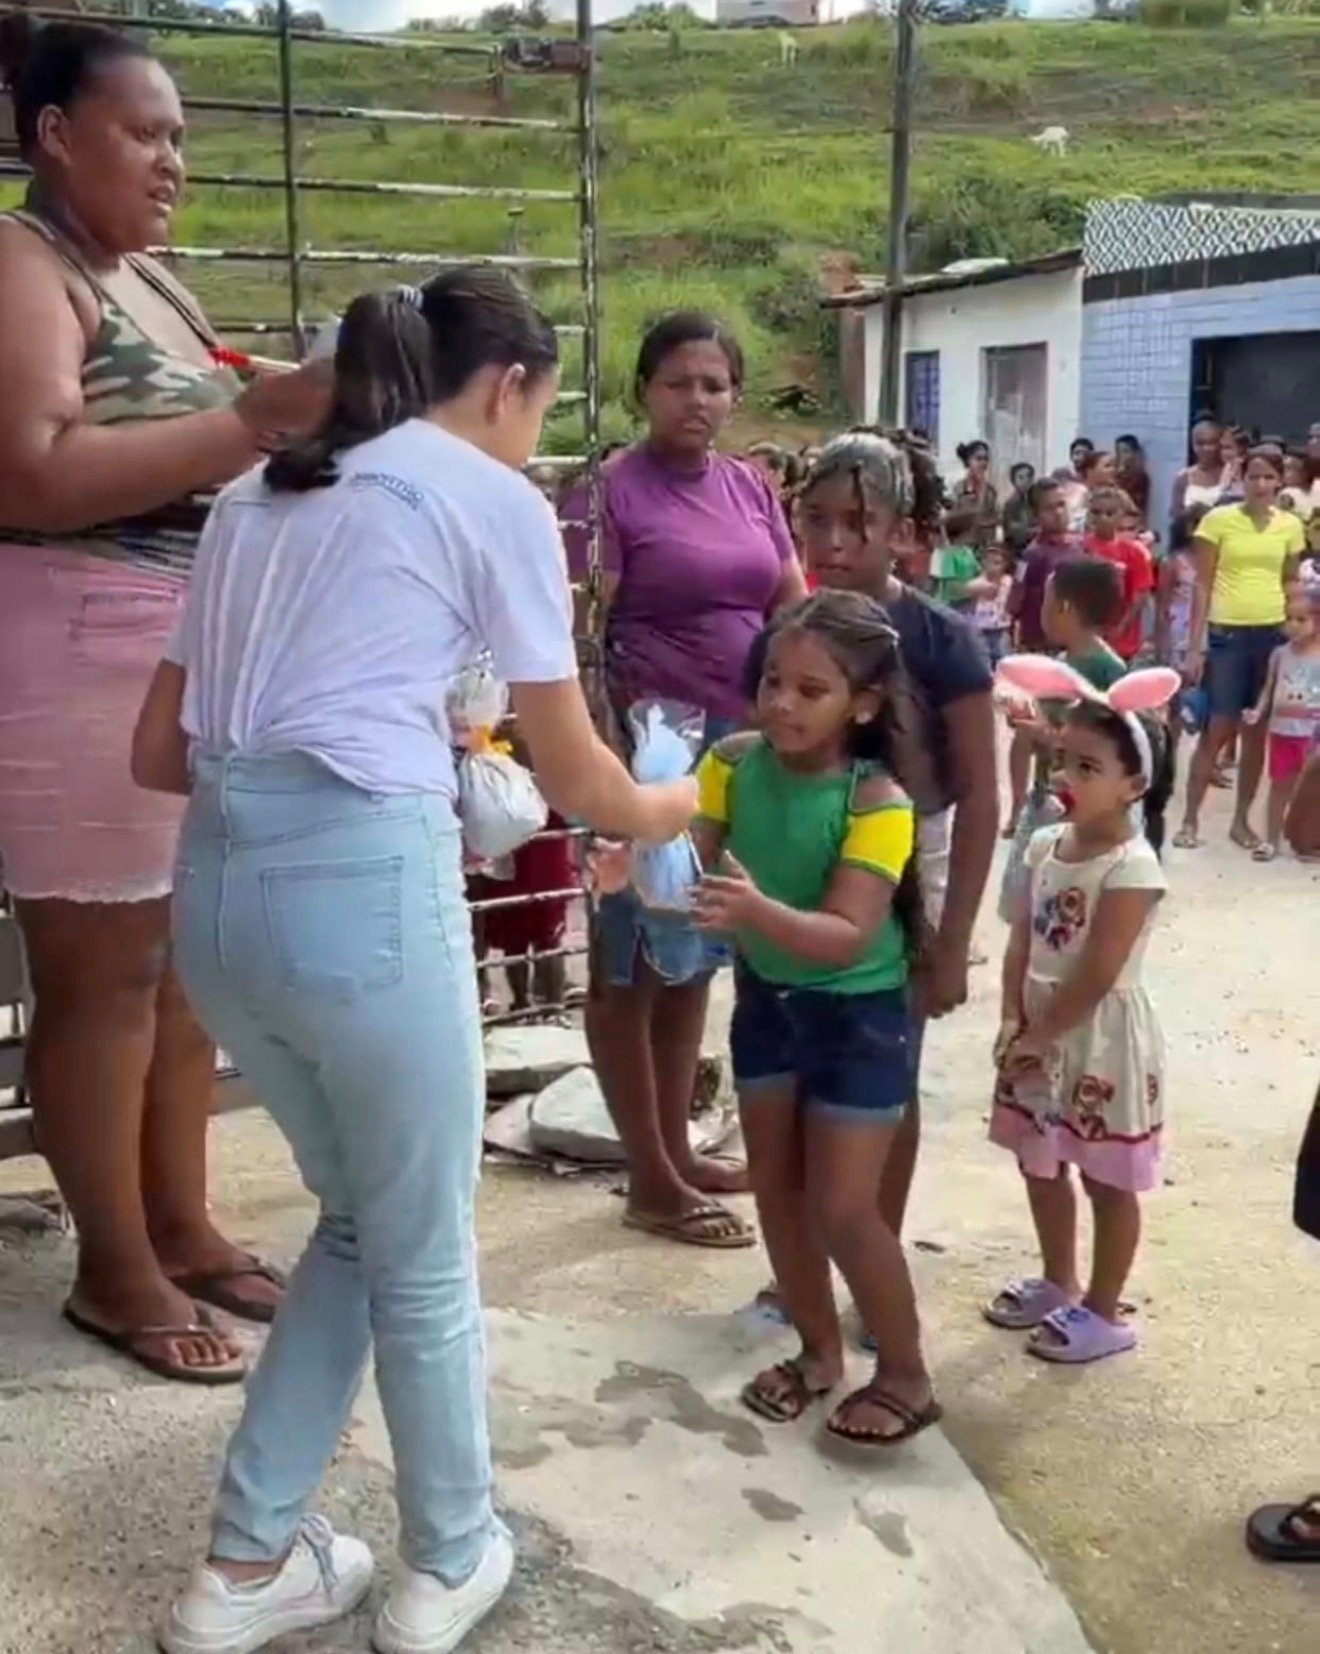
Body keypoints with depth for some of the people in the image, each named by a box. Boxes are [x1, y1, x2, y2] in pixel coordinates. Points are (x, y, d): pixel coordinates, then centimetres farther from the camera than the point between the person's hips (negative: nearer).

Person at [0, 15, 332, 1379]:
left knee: (188, 955, 13)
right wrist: (257, 417, -24)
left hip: (200, 654, 9)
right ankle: (113, 1267, 15)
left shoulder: (152, 282, 18)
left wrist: (301, 423, 6)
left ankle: (180, 1225, 27)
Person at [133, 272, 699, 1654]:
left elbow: (159, 750, 20)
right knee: (424, 1254, 15)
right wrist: (662, 810, 27)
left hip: (217, 887, 7)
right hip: (361, 880, -7)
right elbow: (573, 777, 7)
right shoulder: (492, 496, 2)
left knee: (358, 1220, 25)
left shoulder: (259, 491, 21)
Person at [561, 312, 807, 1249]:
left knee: (697, 956, 15)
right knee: (633, 962, 3)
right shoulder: (613, 489, -8)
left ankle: (679, 1148, 29)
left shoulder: (751, 487, 11)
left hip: (743, 744, 7)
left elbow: (794, 607, 16)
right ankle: (652, 1182, 13)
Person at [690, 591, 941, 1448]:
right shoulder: (734, 762, -11)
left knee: (843, 1208, -1)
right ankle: (819, 1351, 35)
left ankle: (907, 1377, 20)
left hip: (859, 1012, -5)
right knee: (776, 1189, 15)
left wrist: (756, 909, -47)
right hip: (765, 998, 6)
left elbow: (847, 935, -31)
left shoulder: (878, 802, -24)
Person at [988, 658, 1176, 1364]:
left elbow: (1097, 976, -23)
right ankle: (1058, 1283, 39)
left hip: (1100, 1042, -8)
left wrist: (1037, 1035, -16)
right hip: (1040, 1035, 8)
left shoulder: (1132, 868, -21)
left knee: (1107, 1181, 8)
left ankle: (1104, 1312, 23)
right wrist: (1012, 1023, -7)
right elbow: (1021, 944, 3)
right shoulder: (1046, 844, 2)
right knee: (1041, 1166, 20)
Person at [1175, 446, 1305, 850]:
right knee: (1216, 730, -2)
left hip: (1272, 634, 3)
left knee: (1257, 733, 9)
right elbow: (1203, 586, -3)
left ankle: (1241, 820, 20)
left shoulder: (1290, 527, 6)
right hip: (1226, 633, -3)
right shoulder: (1218, 520, -3)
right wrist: (1194, 646, -6)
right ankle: (1190, 819, 9)